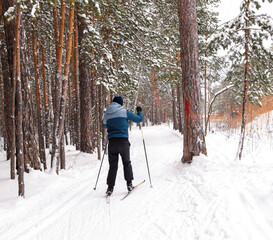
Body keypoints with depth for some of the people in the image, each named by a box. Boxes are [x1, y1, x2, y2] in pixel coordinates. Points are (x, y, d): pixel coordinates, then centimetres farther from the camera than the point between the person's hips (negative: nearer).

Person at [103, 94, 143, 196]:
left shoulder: (106, 114, 7)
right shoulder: (125, 112, -3)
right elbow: (139, 119, 7)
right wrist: (140, 111, 28)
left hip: (112, 142, 2)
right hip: (123, 141, -2)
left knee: (113, 165, 9)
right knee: (126, 163, 16)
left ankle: (110, 187, 4)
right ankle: (129, 184, 14)